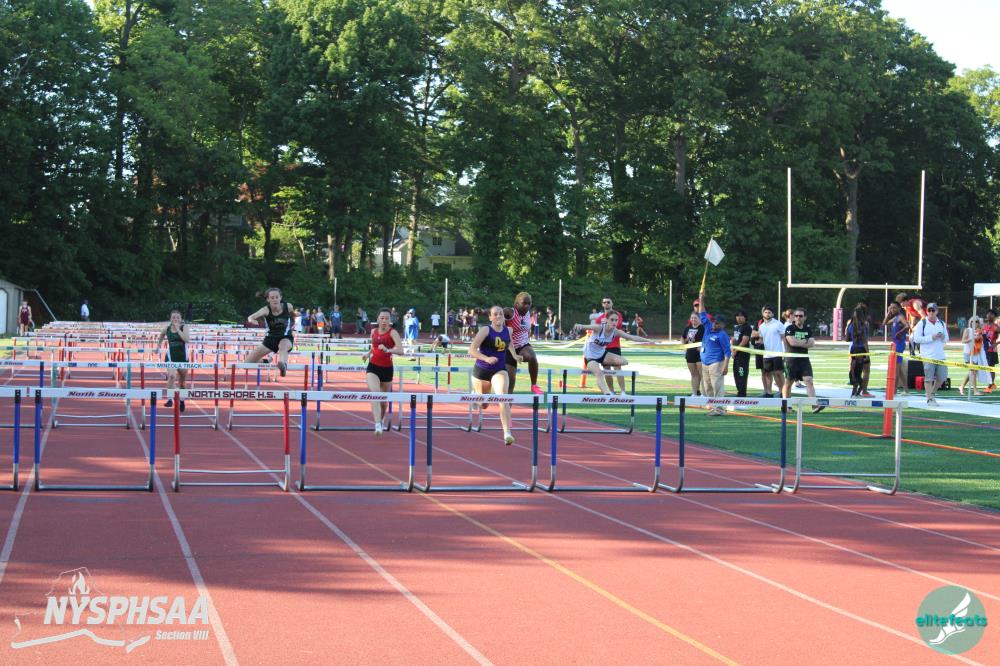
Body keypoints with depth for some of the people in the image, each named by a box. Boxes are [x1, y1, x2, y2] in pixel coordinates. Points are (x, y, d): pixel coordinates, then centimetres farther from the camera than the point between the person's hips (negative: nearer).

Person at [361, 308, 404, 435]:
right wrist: (368, 353, 8)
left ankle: (382, 421, 43)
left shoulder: (392, 332, -11)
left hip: (387, 369, -2)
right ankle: (377, 425, -29)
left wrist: (387, 350, -41)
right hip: (373, 367, 2)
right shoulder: (374, 331, 4)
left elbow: (400, 350, -25)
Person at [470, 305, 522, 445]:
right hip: (482, 370, -2)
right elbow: (471, 350, -19)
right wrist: (486, 358, -32)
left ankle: (507, 433, -31)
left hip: (500, 370, 2)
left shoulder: (508, 331, 0)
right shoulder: (485, 330, -14)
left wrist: (514, 355, 14)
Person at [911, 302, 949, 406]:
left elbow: (946, 339, 19)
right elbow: (916, 339, -8)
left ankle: (932, 393, 28)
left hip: (940, 355, 5)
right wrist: (931, 337, -15)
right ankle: (930, 399, 2)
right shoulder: (922, 323, 0)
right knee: (928, 378, -4)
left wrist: (943, 338, -6)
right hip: (928, 356, -5)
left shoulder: (942, 324, 14)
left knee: (942, 377, 6)